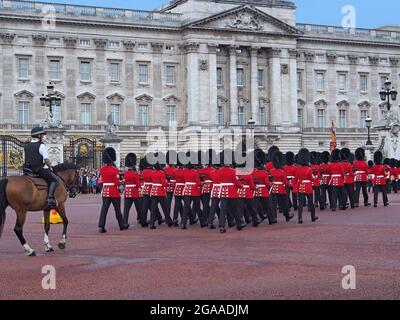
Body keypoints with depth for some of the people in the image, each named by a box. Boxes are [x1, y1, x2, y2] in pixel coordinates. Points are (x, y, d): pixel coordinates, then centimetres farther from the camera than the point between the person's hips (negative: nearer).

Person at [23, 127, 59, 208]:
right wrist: (50, 167, 2)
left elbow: (27, 159, 17)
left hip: (28, 170, 7)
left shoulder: (26, 146, 12)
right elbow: (46, 159, -15)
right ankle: (50, 198, -17)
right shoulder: (41, 146, -10)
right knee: (54, 179, 2)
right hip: (40, 170, -7)